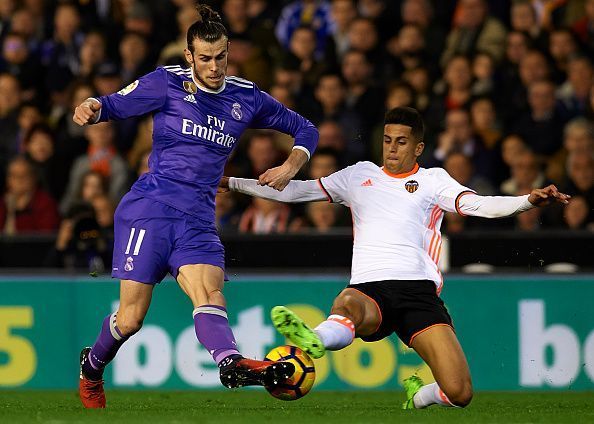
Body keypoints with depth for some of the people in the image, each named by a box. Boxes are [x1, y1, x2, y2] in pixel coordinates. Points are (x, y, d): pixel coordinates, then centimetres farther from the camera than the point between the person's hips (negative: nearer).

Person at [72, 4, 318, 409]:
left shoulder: (246, 98, 13)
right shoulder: (168, 83, 3)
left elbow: (305, 129, 23)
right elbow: (113, 105, 4)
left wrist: (290, 167, 5)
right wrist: (92, 109, -19)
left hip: (198, 219, 3)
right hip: (149, 208, -3)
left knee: (209, 293, -25)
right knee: (130, 319, -5)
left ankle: (233, 364, -54)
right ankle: (91, 368, 25)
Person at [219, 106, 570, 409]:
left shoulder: (432, 180, 15)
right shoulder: (360, 175, 24)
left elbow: (478, 205, -1)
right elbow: (291, 192, 29)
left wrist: (529, 201, -20)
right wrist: (231, 183, 25)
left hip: (419, 289, -1)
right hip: (369, 289, 1)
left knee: (459, 393, -15)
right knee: (348, 304, -40)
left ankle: (419, 395, 18)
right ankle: (316, 342, -73)